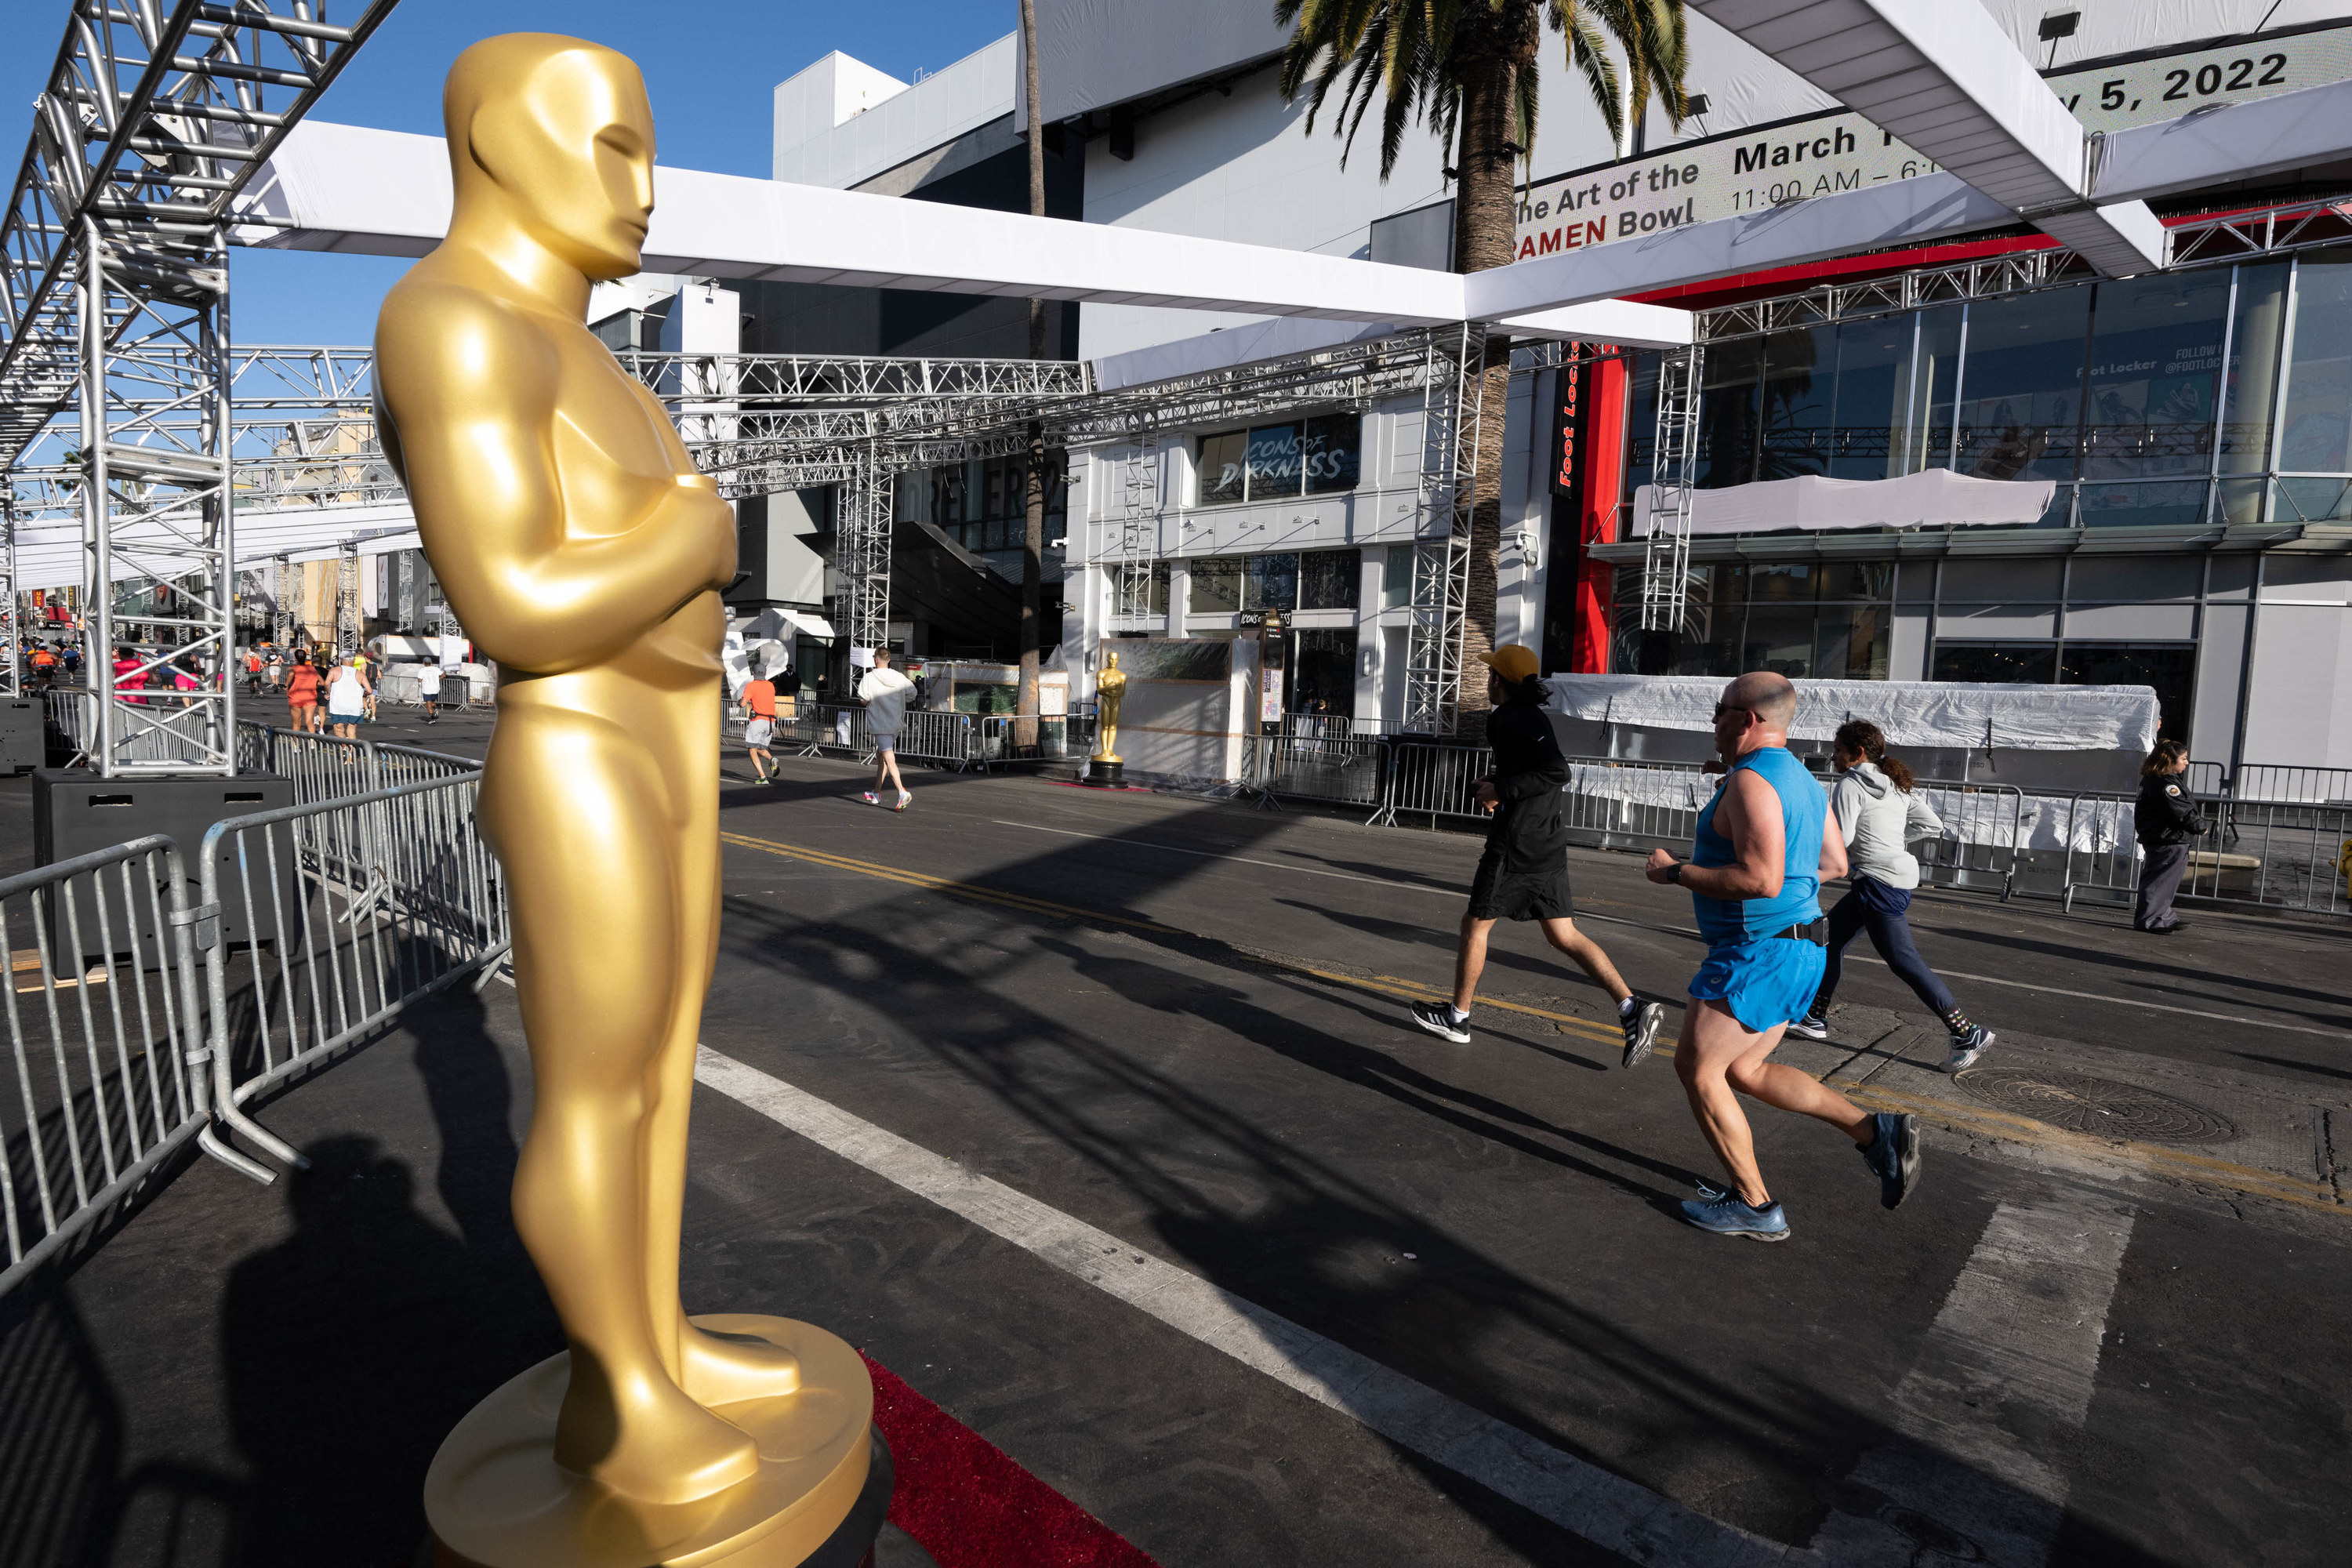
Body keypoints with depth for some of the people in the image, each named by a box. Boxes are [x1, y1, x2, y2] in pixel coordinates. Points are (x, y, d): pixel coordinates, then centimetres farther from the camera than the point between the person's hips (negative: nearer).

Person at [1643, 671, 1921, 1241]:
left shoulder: (1752, 781, -19)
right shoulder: (1801, 778, 13)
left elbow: (1761, 880, -28)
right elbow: (1834, 863, 21)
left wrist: (1677, 871, -18)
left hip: (1758, 953, -10)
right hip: (1795, 948, 10)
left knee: (1697, 1069, 2)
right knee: (1743, 1070, 18)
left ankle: (1754, 1205, 10)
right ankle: (1877, 1133, 14)